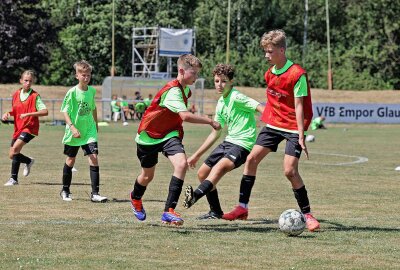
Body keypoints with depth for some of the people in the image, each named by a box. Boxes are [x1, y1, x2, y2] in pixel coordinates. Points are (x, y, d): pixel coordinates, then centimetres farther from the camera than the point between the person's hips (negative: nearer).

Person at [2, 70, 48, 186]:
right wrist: (8, 113, 1)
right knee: (12, 155, 8)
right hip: (18, 128, 7)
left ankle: (14, 178, -17)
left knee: (15, 149, -24)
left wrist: (28, 114, -25)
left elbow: (45, 111, -18)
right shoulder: (16, 94, 8)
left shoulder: (35, 96, -9)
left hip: (29, 127, -7)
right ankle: (29, 161, 39)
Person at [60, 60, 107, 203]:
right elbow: (65, 111, -12)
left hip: (89, 131, 3)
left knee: (94, 158, -11)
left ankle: (95, 194, -12)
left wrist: (96, 124, 27)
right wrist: (72, 127, -24)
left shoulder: (92, 90, 2)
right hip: (74, 132, -3)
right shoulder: (72, 92, -12)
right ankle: (65, 191, 28)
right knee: (70, 160, 10)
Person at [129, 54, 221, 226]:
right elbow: (185, 116, -41)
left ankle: (169, 211, -23)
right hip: (149, 136, -6)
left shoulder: (185, 89, 2)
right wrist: (210, 121, -34)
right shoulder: (172, 91, -28)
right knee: (148, 175, 13)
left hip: (169, 134, 6)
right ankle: (135, 198, 51)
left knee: (182, 164, -23)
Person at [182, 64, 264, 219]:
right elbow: (216, 133, 24)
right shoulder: (221, 103, 14)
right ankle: (216, 212, 21)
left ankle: (196, 195, -56)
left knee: (221, 166, -34)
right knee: (202, 173, 11)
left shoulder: (236, 97, -11)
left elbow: (260, 108, -23)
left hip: (242, 144, -10)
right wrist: (196, 155, 27)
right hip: (229, 142, 10)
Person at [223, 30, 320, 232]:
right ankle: (242, 207, 6)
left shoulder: (297, 74, -17)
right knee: (252, 158, -1)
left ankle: (307, 215, -3)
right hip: (273, 124, 7)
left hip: (293, 127, -7)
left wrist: (301, 137, -21)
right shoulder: (269, 73, 6)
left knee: (290, 170, -15)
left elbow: (299, 106, -19)